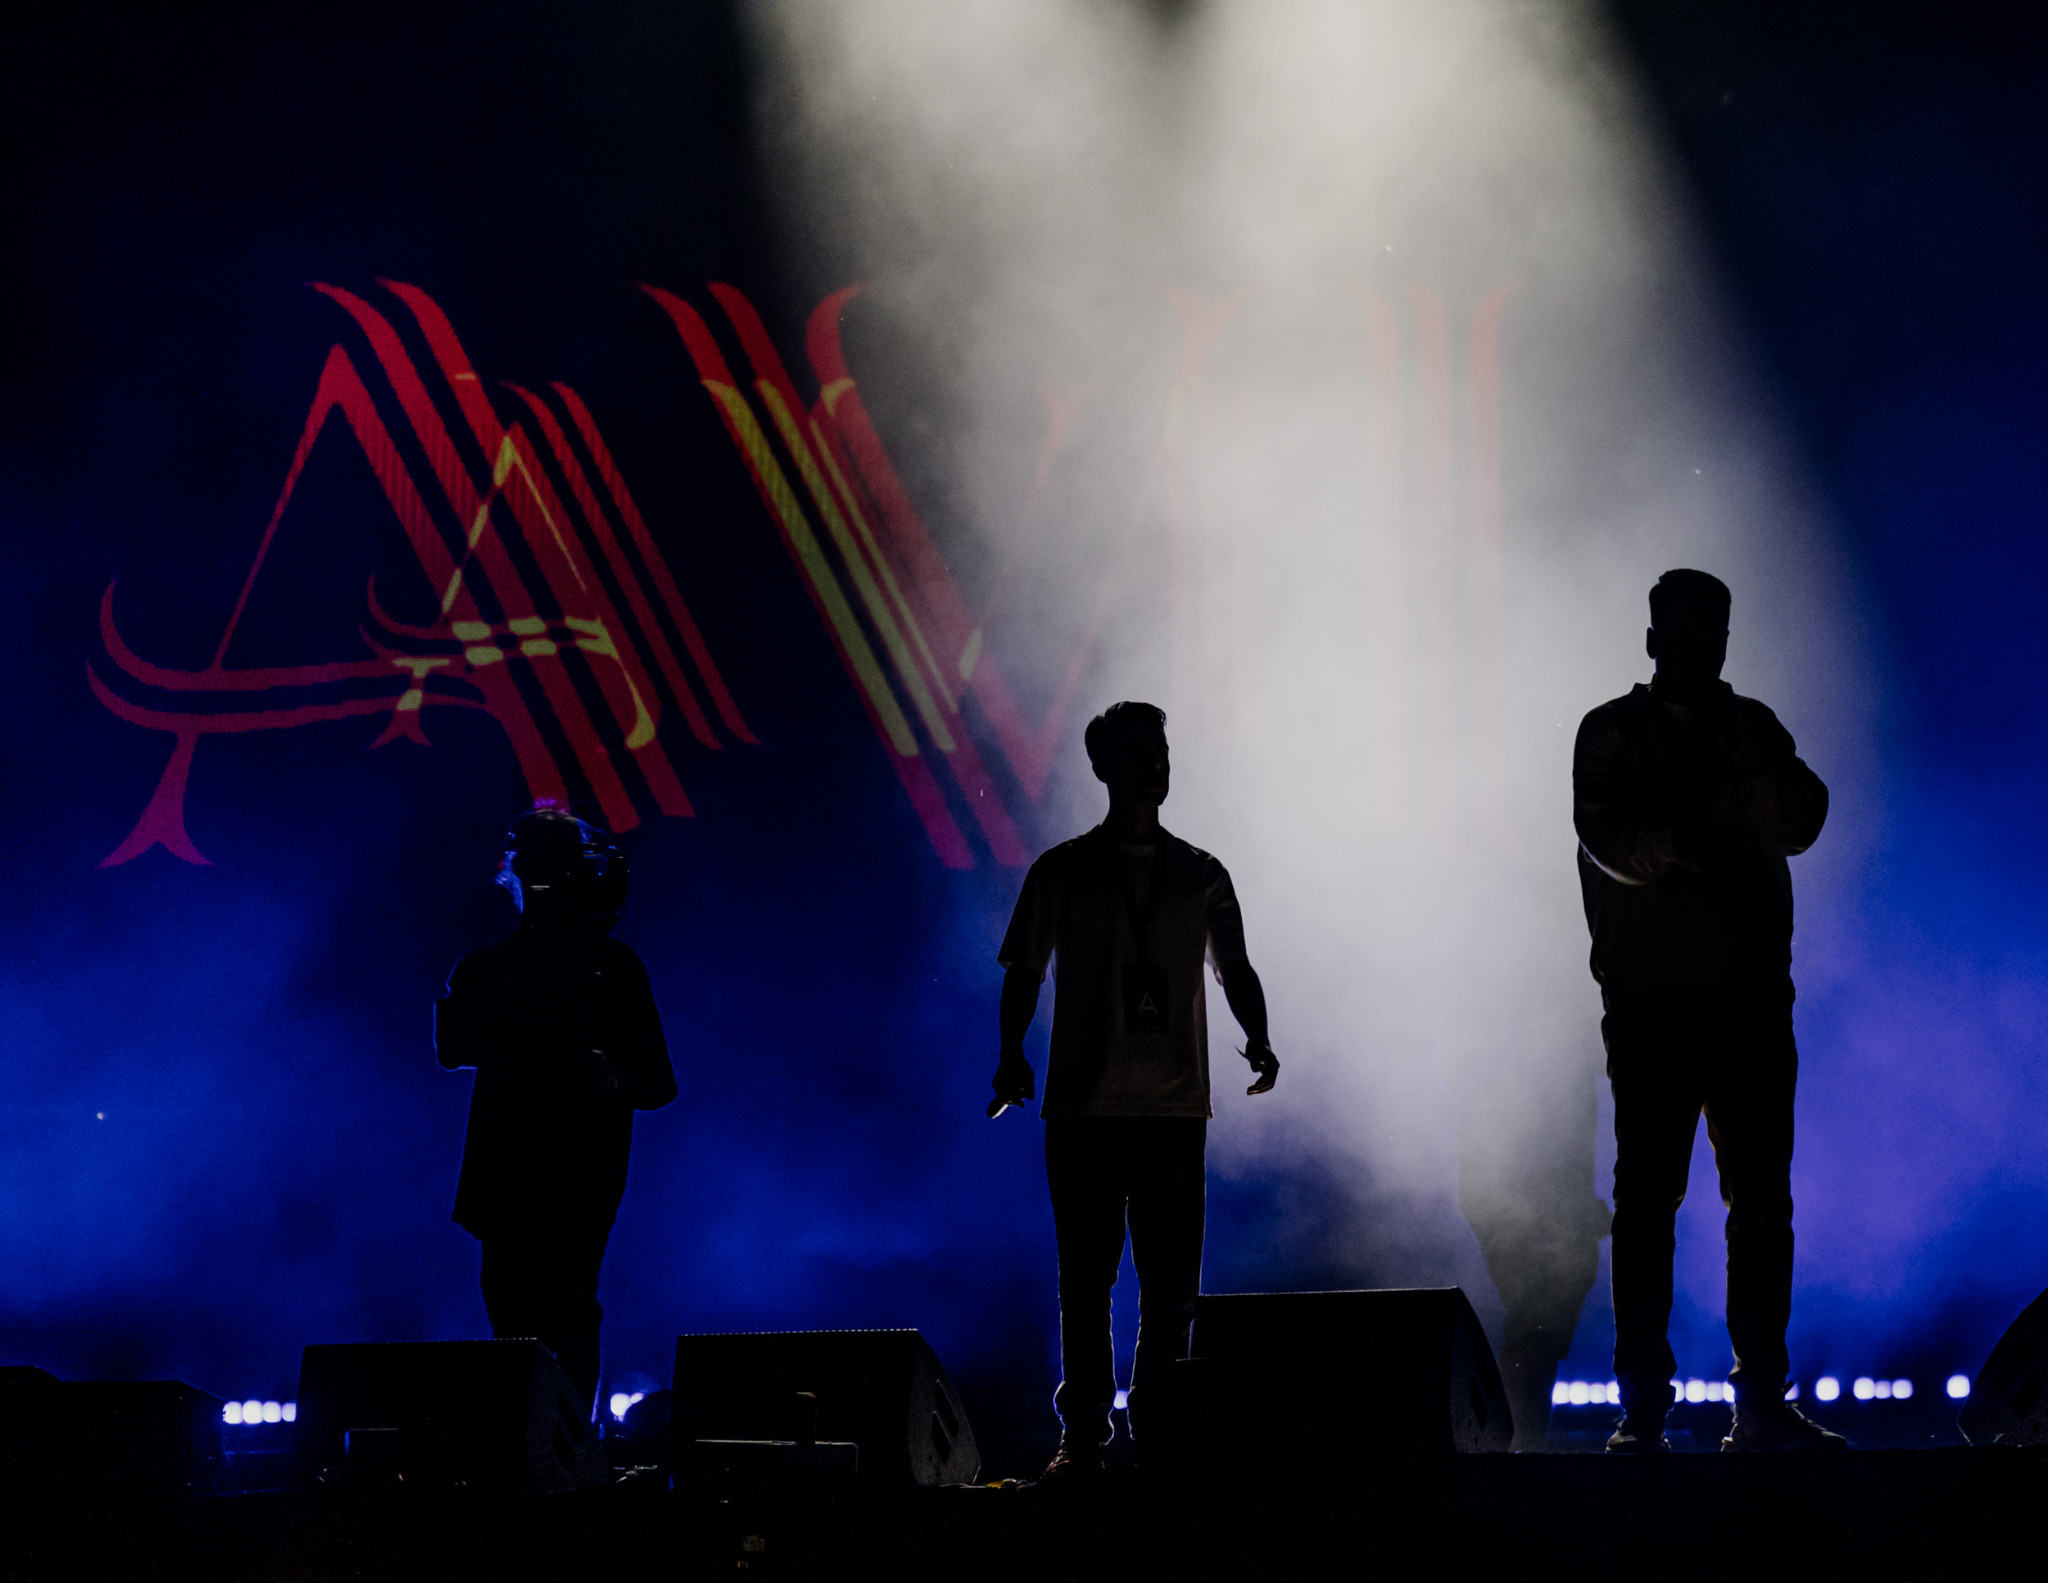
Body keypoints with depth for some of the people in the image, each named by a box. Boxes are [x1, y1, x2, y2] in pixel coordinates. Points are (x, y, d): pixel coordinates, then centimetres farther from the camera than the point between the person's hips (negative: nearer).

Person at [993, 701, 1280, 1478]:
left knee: (1172, 1281, 2)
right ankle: (1084, 1435, 6)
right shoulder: (1062, 871, 5)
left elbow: (1235, 967, 12)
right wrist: (1013, 1056, -12)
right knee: (1087, 1276, -1)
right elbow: (1023, 972, 4)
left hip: (1177, 1103, 2)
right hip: (1084, 1103, -2)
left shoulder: (1201, 874, 12)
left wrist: (1258, 1040, -7)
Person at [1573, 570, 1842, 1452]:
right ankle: (1642, 1408, 0)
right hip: (1650, 996, -3)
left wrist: (1727, 761, -14)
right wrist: (1676, 842, -28)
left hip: (1751, 991, 3)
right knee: (1646, 1198, -4)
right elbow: (1605, 840, -9)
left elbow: (1803, 821, 0)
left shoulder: (1755, 728, 16)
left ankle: (1761, 1404, 5)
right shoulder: (1611, 731, 7)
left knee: (1762, 1198, 0)